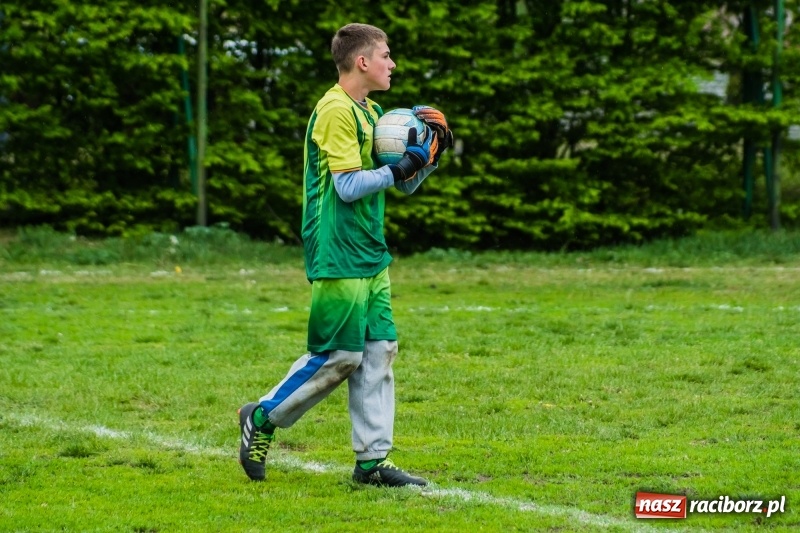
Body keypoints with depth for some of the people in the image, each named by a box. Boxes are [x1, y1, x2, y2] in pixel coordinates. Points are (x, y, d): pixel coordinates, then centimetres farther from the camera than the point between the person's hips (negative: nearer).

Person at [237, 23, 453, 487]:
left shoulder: (371, 113, 17)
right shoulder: (335, 111, -12)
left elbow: (405, 185, 20)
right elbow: (348, 185, -19)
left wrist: (433, 151, 4)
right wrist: (402, 168, -20)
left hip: (372, 256, 9)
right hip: (339, 256, -9)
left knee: (379, 351, 5)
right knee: (340, 356, -7)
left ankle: (372, 461, 7)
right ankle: (263, 419, 9)